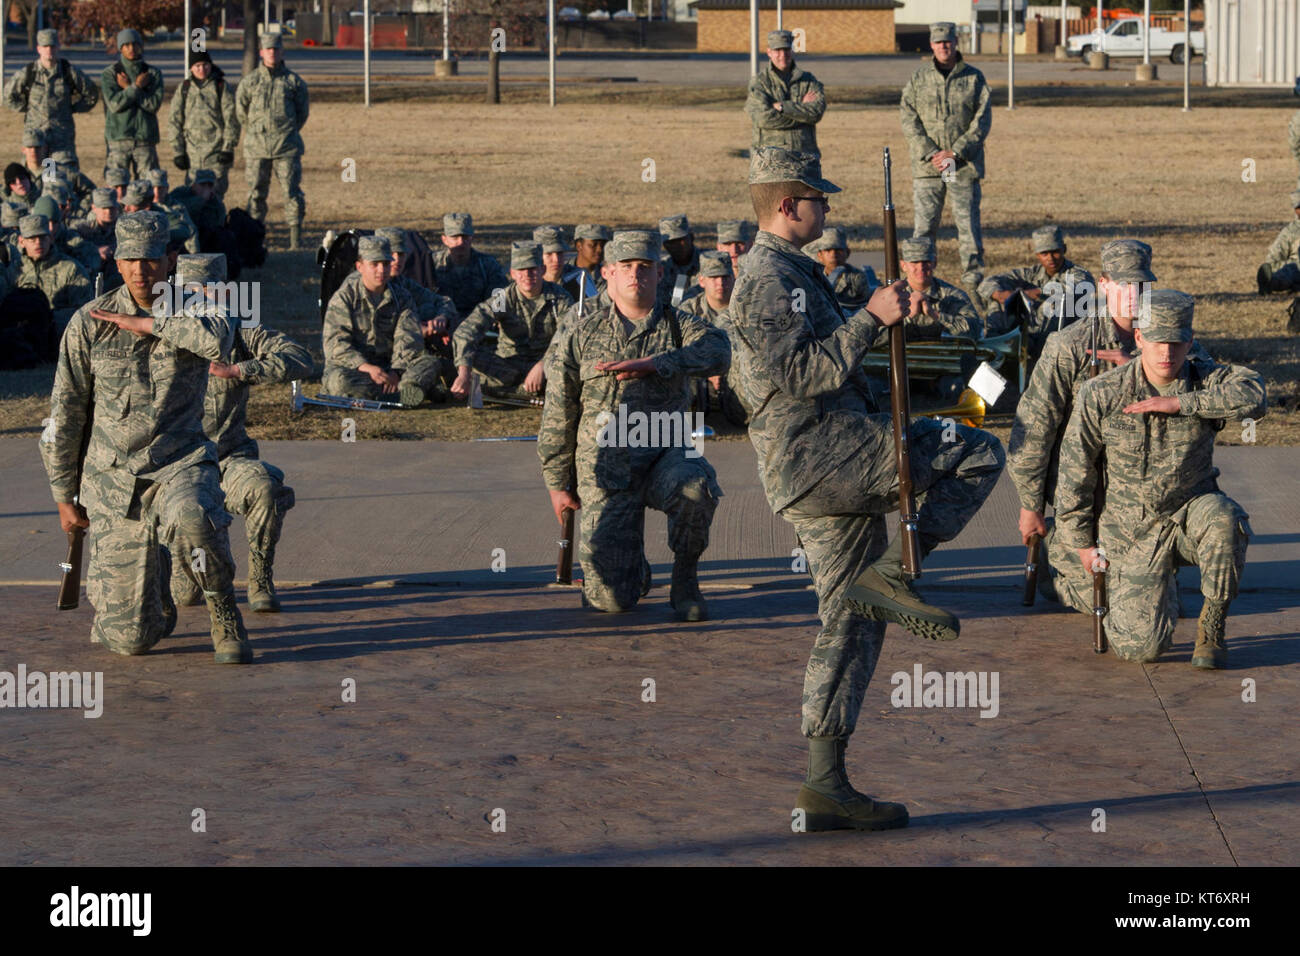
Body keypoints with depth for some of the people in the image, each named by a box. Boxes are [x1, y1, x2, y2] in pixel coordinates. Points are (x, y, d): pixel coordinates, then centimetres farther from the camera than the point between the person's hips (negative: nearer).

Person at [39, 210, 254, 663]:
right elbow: (64, 416, 6)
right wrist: (64, 497, 8)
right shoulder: (89, 323, -2)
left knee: (190, 519, -40)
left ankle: (226, 618, -12)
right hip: (114, 479, 1)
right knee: (129, 639, -4)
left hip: (182, 462, -1)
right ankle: (157, 605, 36)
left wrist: (143, 323, -19)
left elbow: (217, 339, -28)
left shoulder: (195, 307, -1)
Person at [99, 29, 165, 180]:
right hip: (118, 139, -1)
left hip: (145, 140, 1)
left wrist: (128, 88, -6)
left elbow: (154, 104, -5)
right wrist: (136, 87, -9)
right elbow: (114, 104, -10)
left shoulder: (153, 73, 8)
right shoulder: (110, 73, 4)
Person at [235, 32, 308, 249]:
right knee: (256, 193, 3)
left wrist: (288, 132, 12)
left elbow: (302, 111, 13)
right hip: (256, 148, 1)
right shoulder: (249, 82, 5)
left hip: (286, 148, -1)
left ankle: (295, 240, -1)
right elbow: (240, 113, 14)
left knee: (292, 191, -4)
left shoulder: (293, 81, 4)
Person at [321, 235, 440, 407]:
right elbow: (336, 343, -12)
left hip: (388, 368, 4)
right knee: (339, 380, -38)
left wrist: (396, 371, -23)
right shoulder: (343, 298, -2)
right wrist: (365, 367, -28)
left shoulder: (401, 299, 9)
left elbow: (408, 340, -4)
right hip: (352, 367, -4)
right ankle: (400, 394, -43)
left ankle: (407, 389, -47)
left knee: (429, 363, -19)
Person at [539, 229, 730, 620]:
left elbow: (717, 351, -20)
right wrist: (557, 483, 9)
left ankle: (685, 580, -10)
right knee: (610, 598, -10)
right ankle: (636, 571, 30)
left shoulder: (678, 325, 4)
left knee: (696, 486, -38)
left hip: (665, 455, 0)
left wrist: (652, 364, -28)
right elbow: (558, 414, 10)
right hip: (605, 469, 0)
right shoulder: (580, 335, 5)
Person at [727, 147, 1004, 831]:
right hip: (819, 457, -10)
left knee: (851, 624, 7)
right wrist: (869, 319, -17)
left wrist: (889, 316, 23)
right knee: (978, 454, -8)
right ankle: (891, 571, -11)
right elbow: (798, 375, -20)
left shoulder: (786, 274, 25)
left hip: (823, 477, 10)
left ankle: (825, 788, 5)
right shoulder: (770, 278, -10)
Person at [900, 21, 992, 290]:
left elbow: (982, 120, -1)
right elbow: (908, 120, 1)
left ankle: (973, 276, 6)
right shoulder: (918, 79, 7)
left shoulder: (974, 78, 4)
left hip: (964, 164, -1)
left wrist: (955, 152, -10)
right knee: (924, 222, 1)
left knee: (968, 221, 0)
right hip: (927, 165, 1)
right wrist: (931, 154, -10)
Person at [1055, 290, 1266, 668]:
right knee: (1140, 647, -15)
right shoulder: (1102, 396, -9)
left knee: (1223, 518, -38)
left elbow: (1253, 396, -31)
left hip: (1191, 513, 0)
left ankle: (1212, 628, -15)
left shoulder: (1206, 385, -9)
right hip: (1133, 529, 0)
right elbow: (1074, 470, 0)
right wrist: (1082, 542, 3)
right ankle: (1161, 591, 23)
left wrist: (1179, 403, -31)